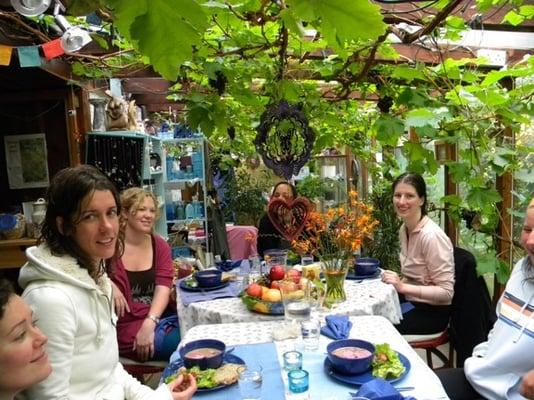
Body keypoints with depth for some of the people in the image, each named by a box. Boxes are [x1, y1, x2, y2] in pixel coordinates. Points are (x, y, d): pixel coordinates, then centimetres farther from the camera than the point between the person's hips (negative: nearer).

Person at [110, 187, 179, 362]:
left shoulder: (160, 245, 8)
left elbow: (163, 287, -4)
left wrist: (149, 323, -19)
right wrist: (108, 284, -25)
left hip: (161, 317, 5)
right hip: (128, 327, -4)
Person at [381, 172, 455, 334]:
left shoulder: (431, 235, -23)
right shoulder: (404, 229, 2)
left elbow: (446, 292, -22)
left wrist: (402, 287, -28)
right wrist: (396, 283, -2)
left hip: (432, 311, -7)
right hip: (411, 301, 7)